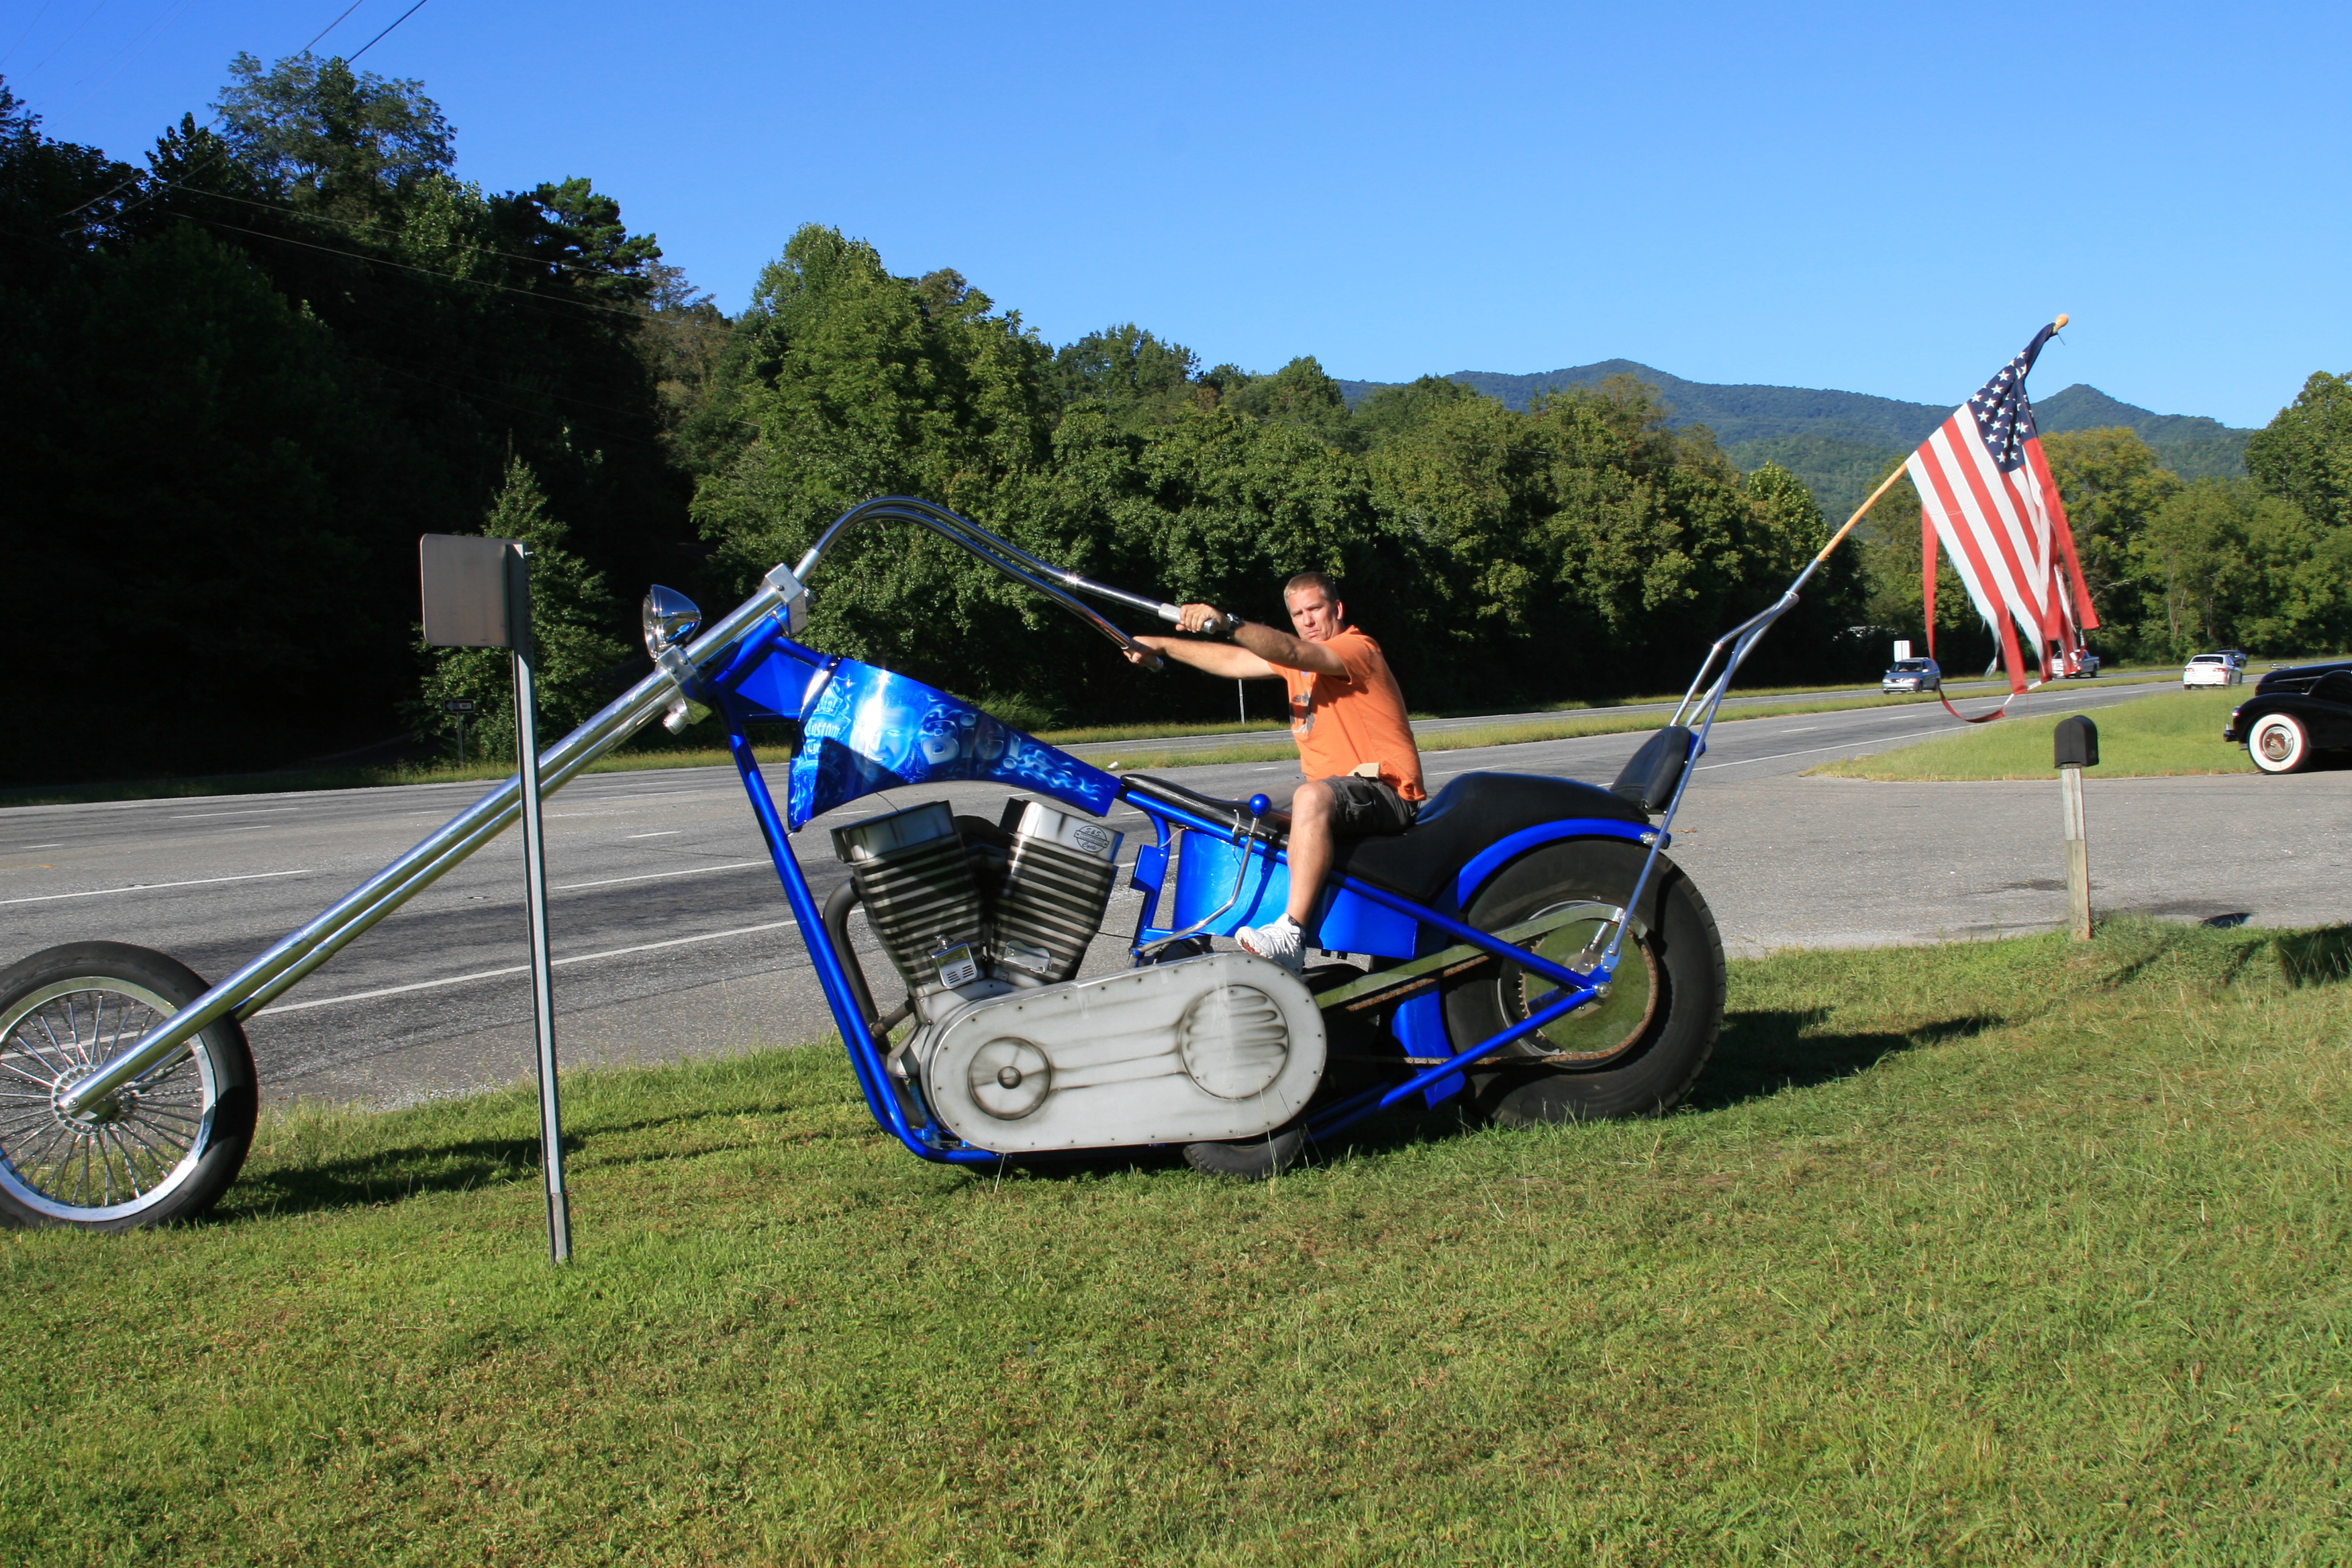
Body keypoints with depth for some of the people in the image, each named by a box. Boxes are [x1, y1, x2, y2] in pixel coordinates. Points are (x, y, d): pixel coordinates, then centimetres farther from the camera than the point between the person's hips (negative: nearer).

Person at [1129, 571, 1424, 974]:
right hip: (1332, 795, 10)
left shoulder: (1358, 648, -10)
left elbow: (1291, 652, -28)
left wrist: (1227, 623, -42)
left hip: (1388, 794, -10)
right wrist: (1161, 645, 8)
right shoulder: (1299, 657, 17)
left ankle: (1290, 937, -45)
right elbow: (1236, 662, 15)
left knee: (1311, 797, -38)